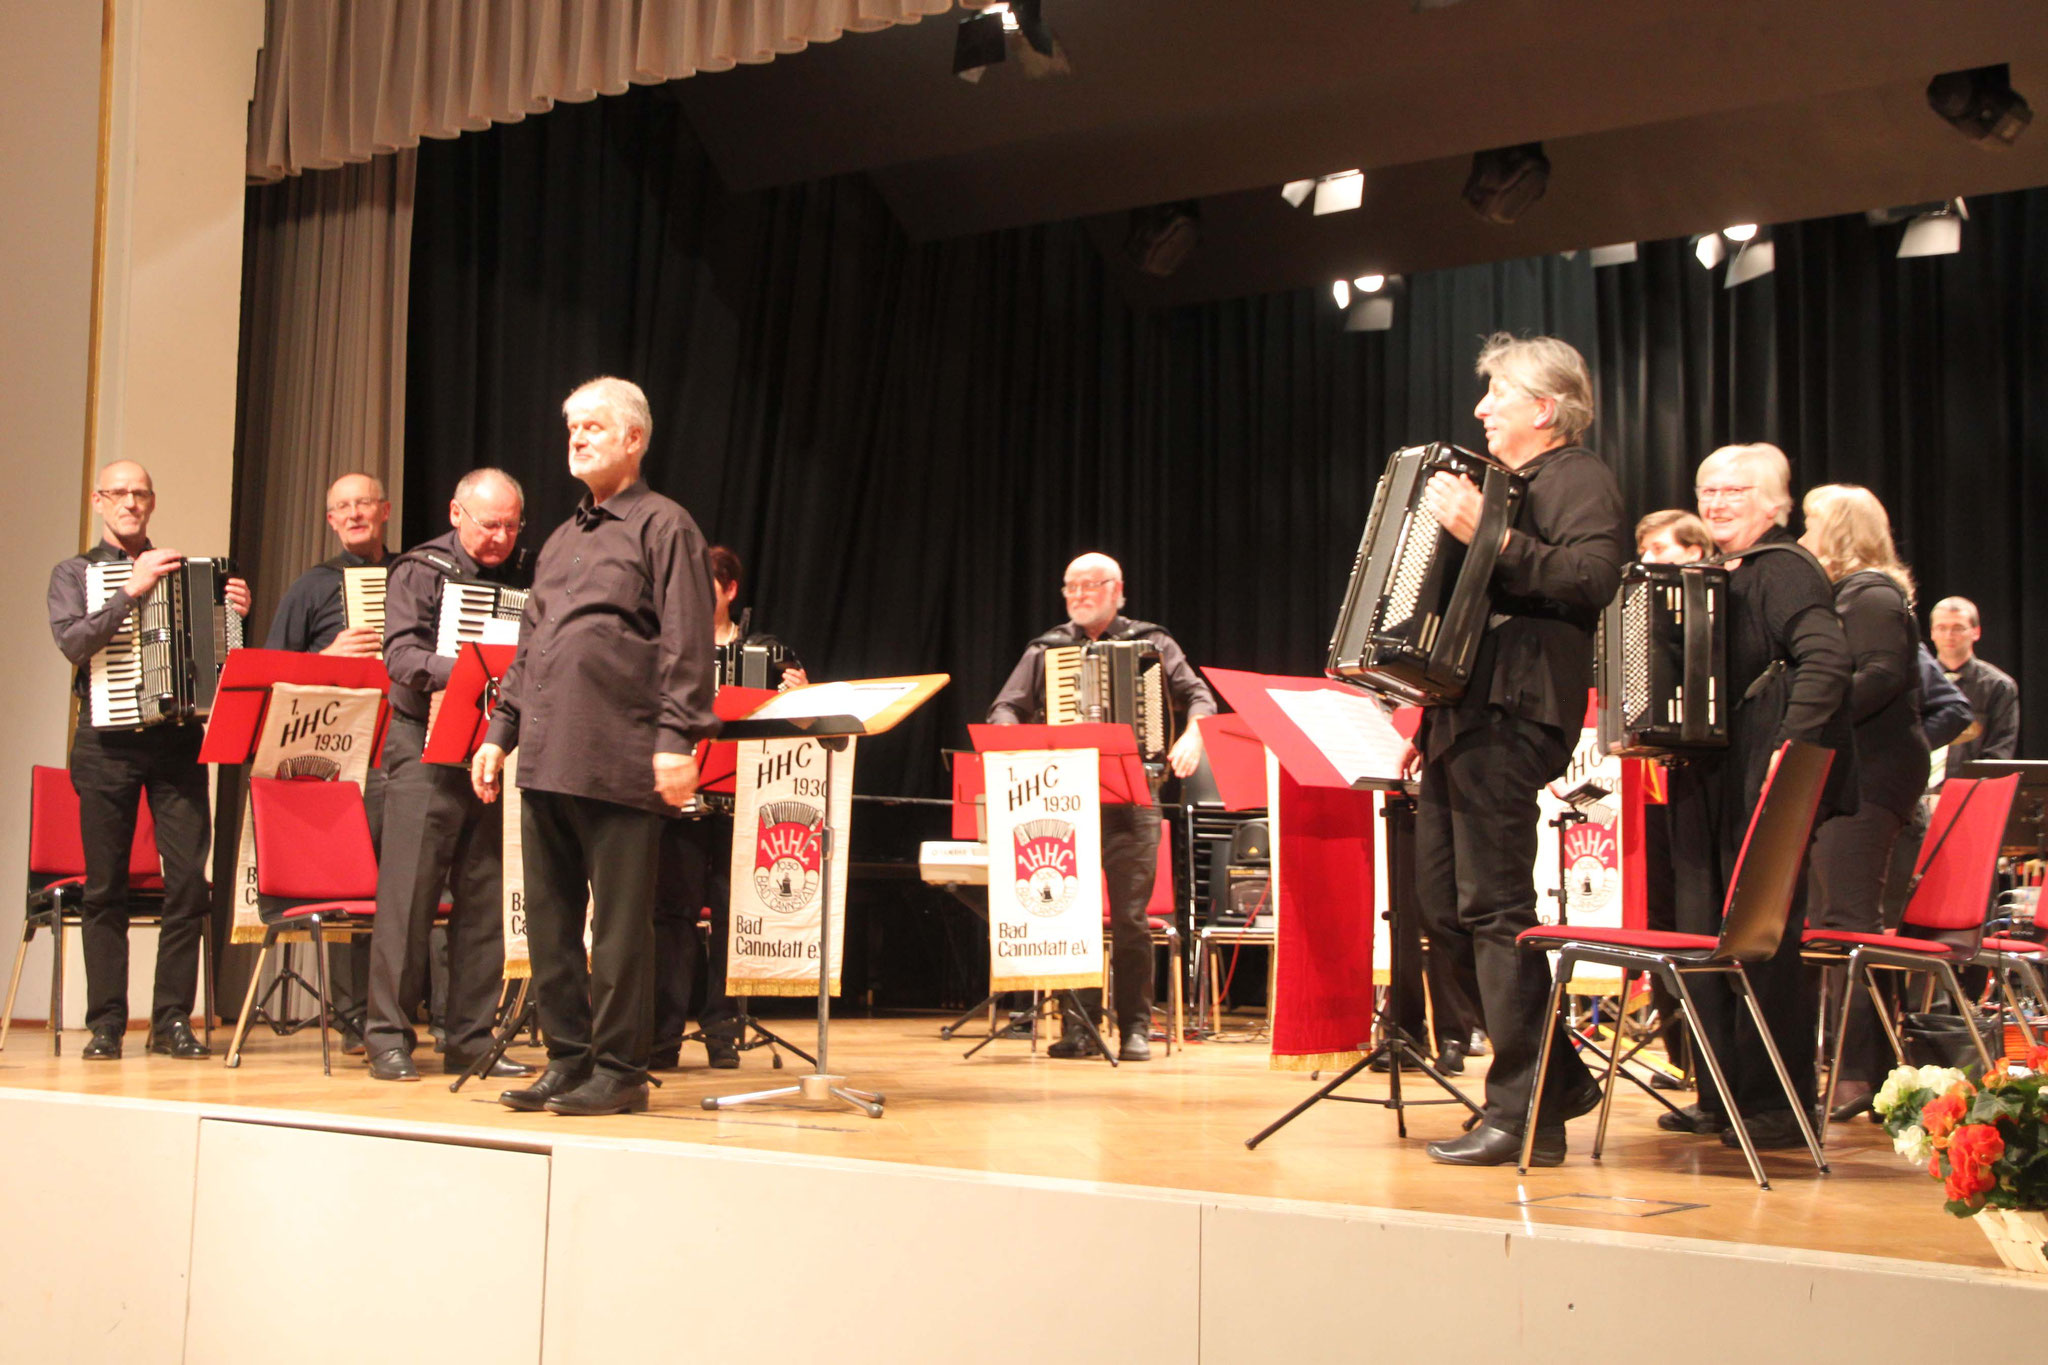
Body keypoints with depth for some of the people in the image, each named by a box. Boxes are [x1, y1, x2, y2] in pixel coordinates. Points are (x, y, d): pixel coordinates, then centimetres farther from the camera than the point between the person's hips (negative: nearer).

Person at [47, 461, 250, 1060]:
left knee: (189, 879, -6)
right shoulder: (74, 573, 9)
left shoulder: (184, 570, 16)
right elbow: (73, 640, -9)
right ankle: (106, 1024, 9)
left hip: (176, 739, 2)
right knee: (105, 887, 1)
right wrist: (131, 591, -18)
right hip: (107, 744, -1)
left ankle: (172, 1020, 1)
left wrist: (235, 615, -3)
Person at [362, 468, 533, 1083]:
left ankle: (470, 1038, 13)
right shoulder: (420, 570, -1)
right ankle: (389, 1038, 2)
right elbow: (401, 655, -14)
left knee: (485, 898, 5)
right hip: (426, 745, -4)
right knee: (409, 892, -4)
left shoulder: (523, 576, 12)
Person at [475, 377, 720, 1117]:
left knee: (620, 924, -2)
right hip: (546, 759, 8)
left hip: (618, 763, -8)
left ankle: (618, 1070, 6)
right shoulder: (561, 540, 22)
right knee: (550, 918, 10)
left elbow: (685, 644, -9)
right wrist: (500, 733, 17)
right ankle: (567, 1061, 19)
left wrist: (676, 739, -17)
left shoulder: (663, 526, -1)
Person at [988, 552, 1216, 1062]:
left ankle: (1135, 1027, 4)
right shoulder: (1045, 651, 15)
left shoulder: (1152, 644, 10)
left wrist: (1192, 736, -18)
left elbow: (1199, 696, 3)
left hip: (1130, 799, -2)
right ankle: (1080, 1025, 5)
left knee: (1130, 915, -6)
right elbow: (1005, 708, 8)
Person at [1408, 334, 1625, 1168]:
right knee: (1444, 906, 8)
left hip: (1512, 714, -10)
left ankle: (1524, 1114, -7)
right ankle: (1559, 1075, 18)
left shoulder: (1578, 479, -2)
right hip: (1464, 712, 10)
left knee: (1494, 906, -11)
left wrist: (1488, 539, -27)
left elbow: (1592, 578, -20)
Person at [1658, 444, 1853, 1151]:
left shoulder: (1783, 569, -6)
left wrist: (1791, 744, -28)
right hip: (1711, 780, 9)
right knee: (1709, 935, 10)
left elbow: (1826, 661, -19)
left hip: (1760, 781, -9)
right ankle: (1723, 1097, 19)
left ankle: (1779, 1107, 2)